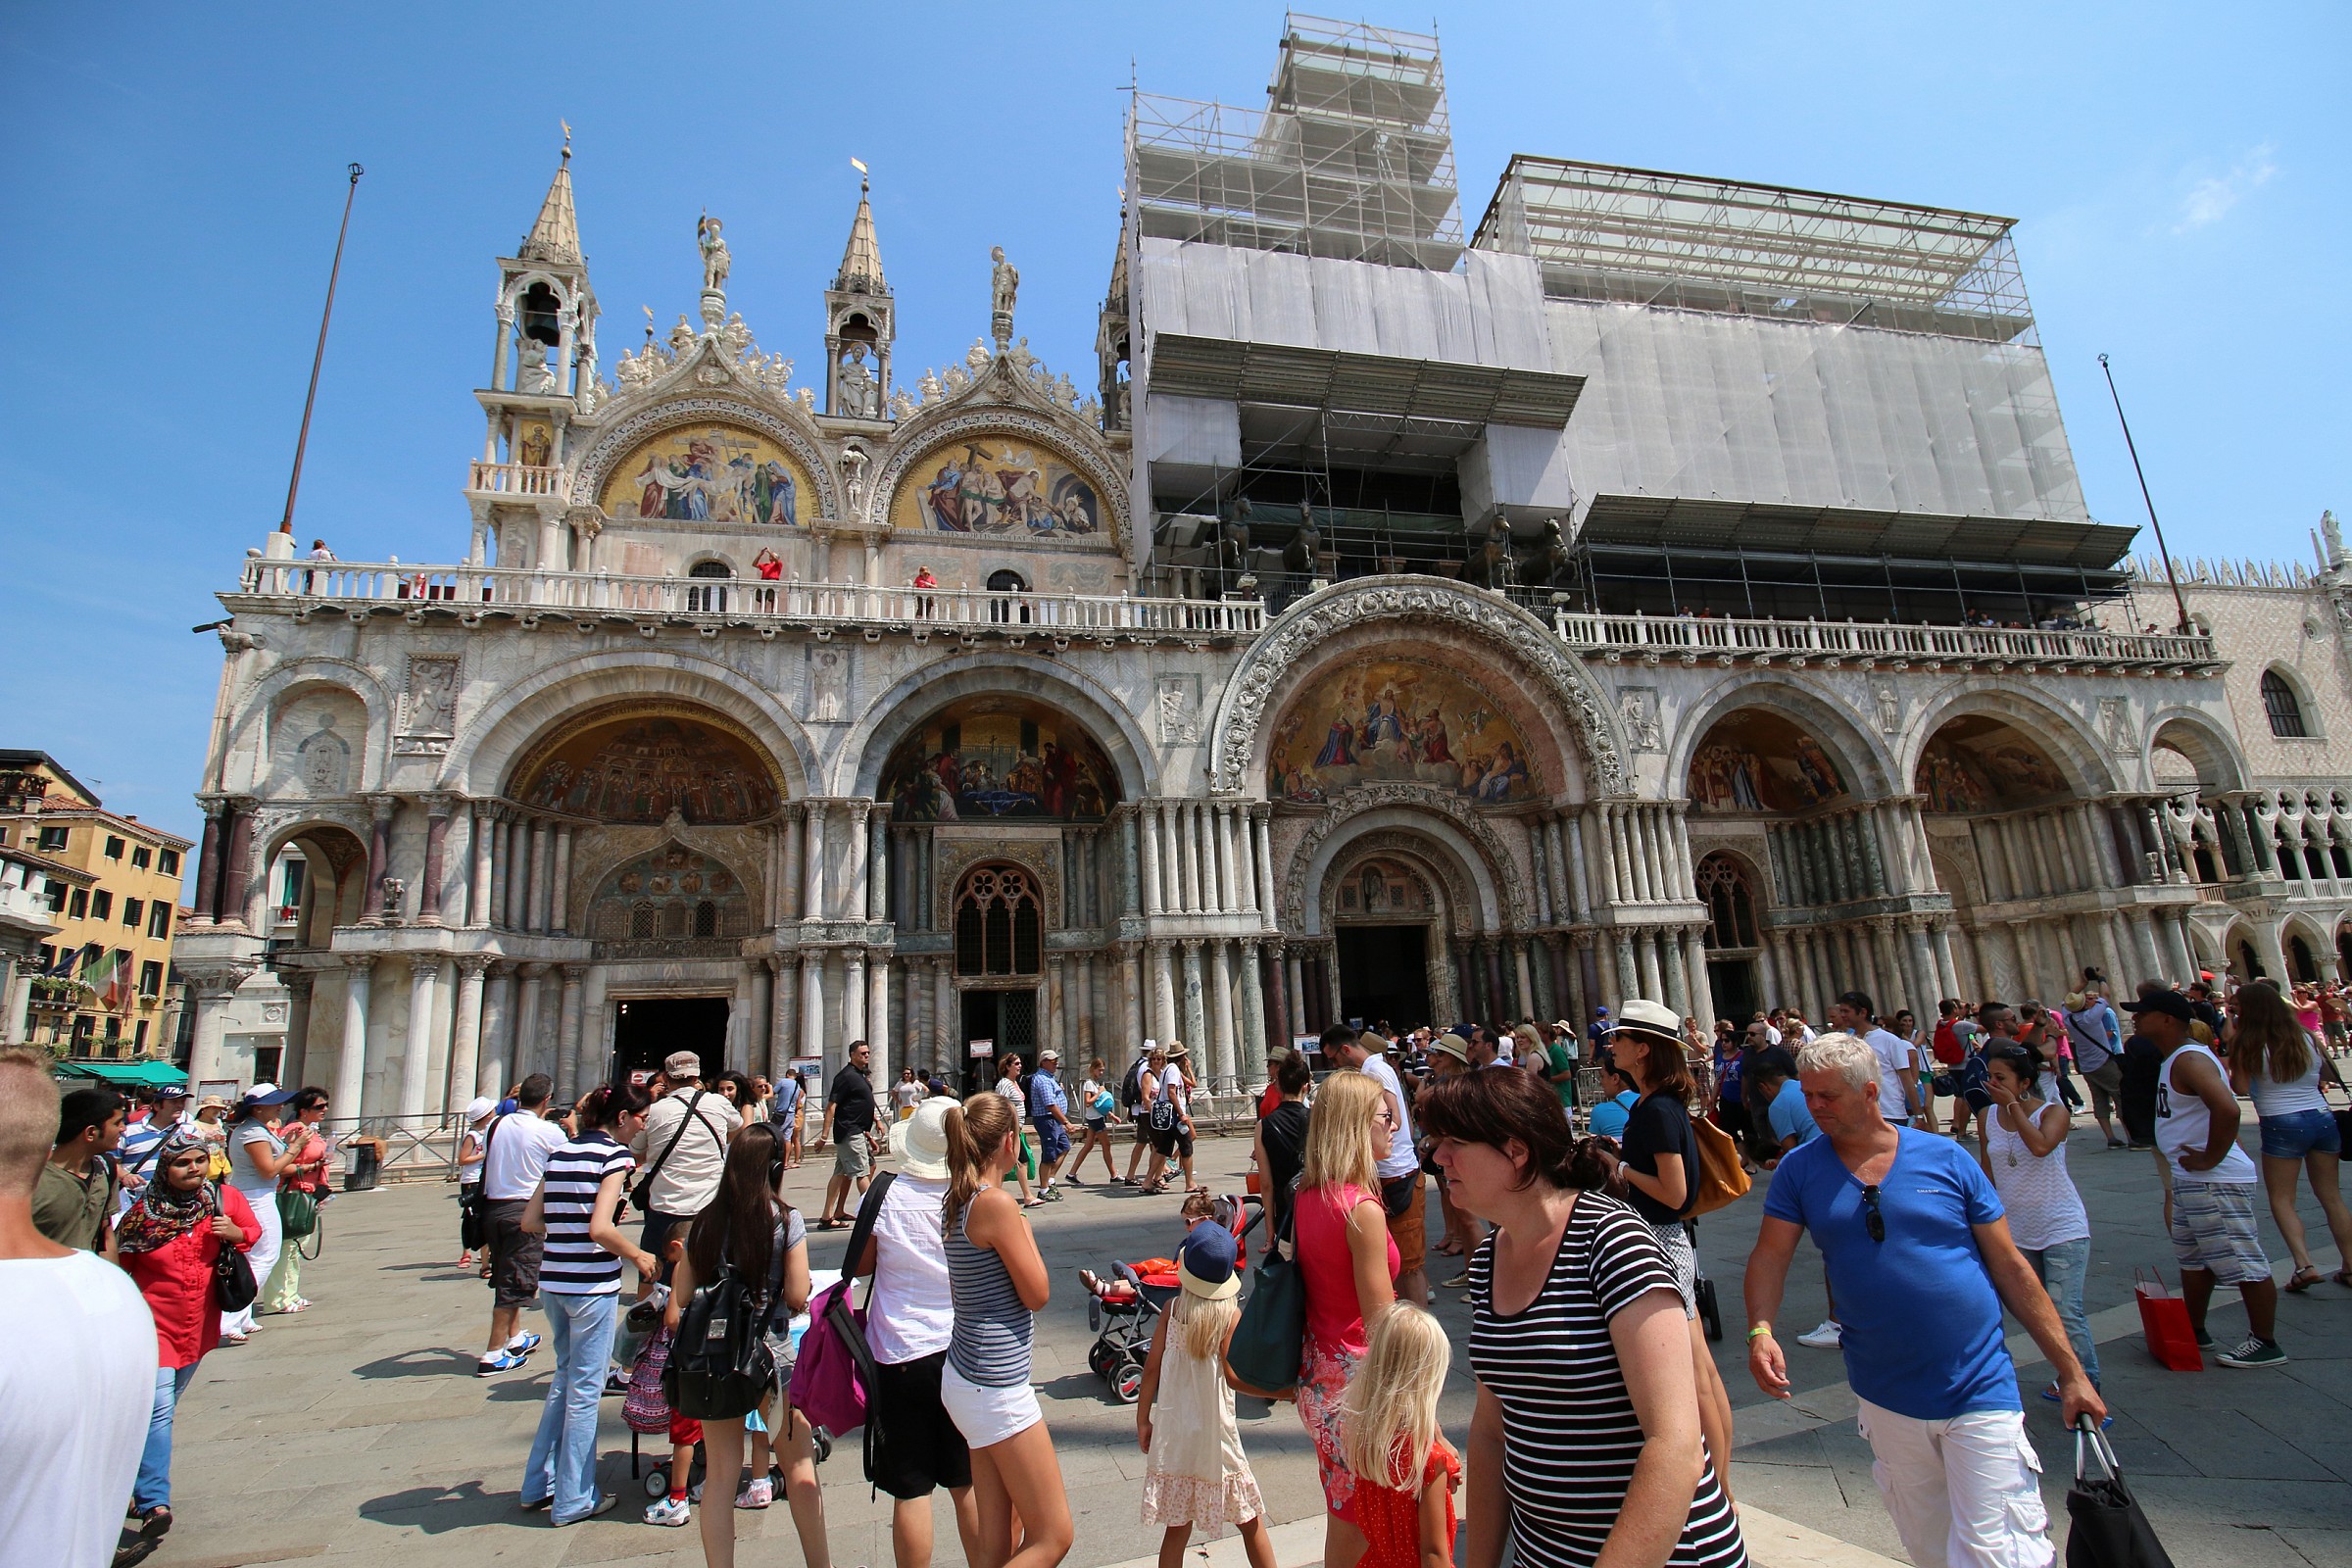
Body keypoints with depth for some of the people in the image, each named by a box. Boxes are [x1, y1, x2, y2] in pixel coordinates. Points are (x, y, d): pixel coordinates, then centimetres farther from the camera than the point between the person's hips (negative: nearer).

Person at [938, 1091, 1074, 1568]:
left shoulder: (957, 1202, 5)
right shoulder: (997, 1203, -21)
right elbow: (1037, 1294, -13)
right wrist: (1025, 1230, -3)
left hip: (968, 1379, 9)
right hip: (995, 1386, -9)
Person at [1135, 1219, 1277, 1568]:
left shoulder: (1172, 1310, -5)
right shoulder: (1231, 1314, -13)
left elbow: (1152, 1366, -3)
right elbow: (1233, 1375, -16)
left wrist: (1142, 1419, 7)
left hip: (1172, 1431, 3)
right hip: (1214, 1433, -2)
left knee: (1176, 1527, 14)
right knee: (1250, 1521, 15)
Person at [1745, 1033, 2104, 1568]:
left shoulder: (1946, 1158, -5)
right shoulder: (1800, 1169, -3)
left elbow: (2011, 1267, 1)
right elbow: (1770, 1253, -4)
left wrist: (2070, 1370, 0)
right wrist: (1760, 1330, -20)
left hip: (1979, 1391, -2)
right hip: (1886, 1401, 2)